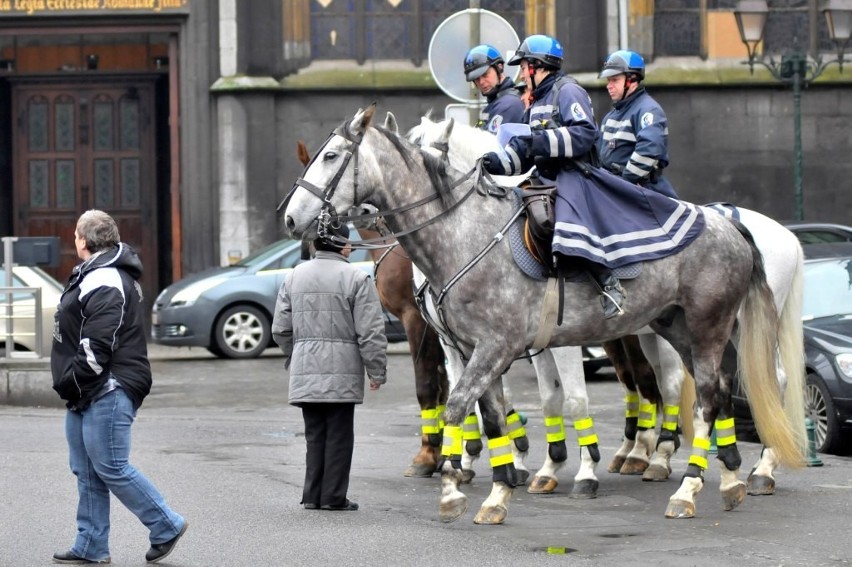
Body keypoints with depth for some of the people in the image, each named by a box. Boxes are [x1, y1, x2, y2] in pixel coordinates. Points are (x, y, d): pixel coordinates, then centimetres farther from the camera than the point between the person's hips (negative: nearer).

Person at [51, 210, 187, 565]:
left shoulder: (105, 283, -17)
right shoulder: (92, 276, 17)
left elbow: (96, 348, -23)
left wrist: (71, 383, -15)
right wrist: (71, 387, 16)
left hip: (108, 393, -11)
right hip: (88, 396, 11)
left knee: (111, 469, -8)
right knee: (87, 473, 11)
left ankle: (167, 526, 2)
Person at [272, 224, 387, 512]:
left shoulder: (294, 277, 8)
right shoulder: (356, 279, -7)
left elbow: (281, 328, 12)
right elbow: (370, 331, -9)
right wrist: (377, 370, -1)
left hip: (304, 370, 4)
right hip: (343, 370, -4)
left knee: (315, 434, 11)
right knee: (339, 434, 2)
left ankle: (313, 495, 12)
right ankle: (333, 496, 2)